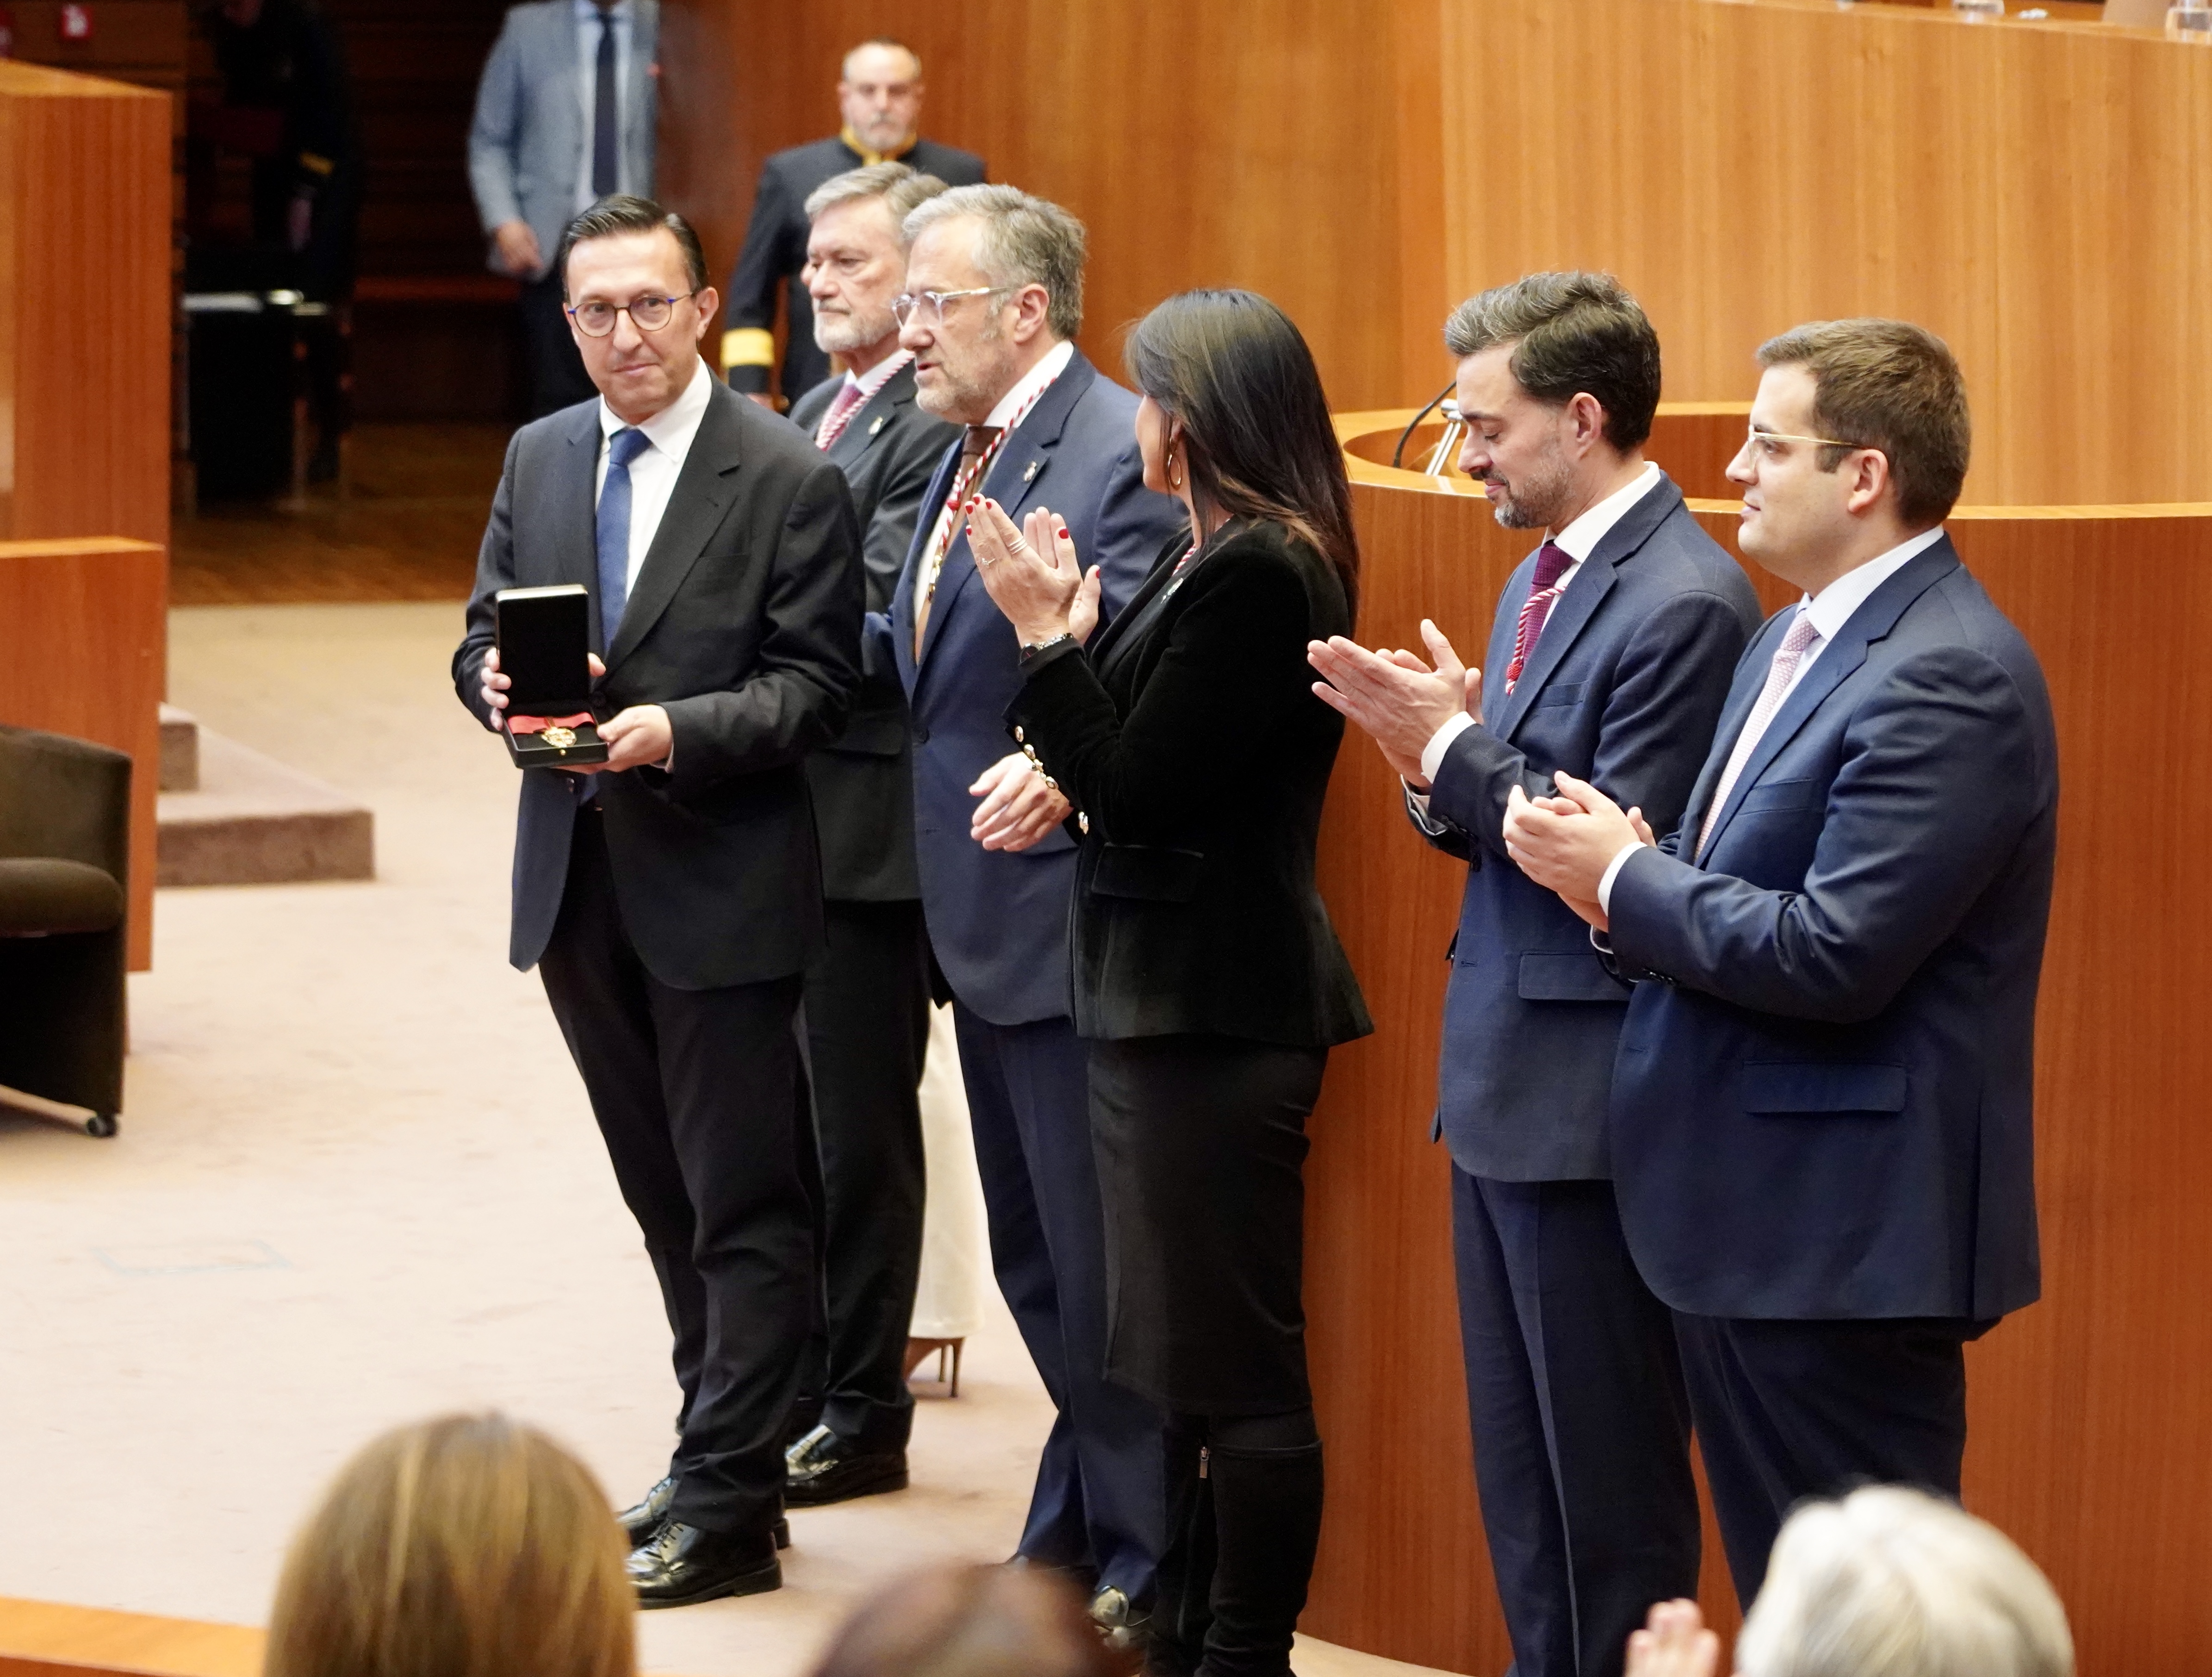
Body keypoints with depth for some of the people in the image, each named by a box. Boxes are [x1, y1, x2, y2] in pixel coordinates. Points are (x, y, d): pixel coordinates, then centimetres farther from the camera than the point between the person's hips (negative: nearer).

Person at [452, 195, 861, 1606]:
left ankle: (728, 1509, 2)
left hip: (721, 890, -6)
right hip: (581, 886, 7)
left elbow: (814, 687, -12)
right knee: (666, 1197, 16)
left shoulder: (793, 481, -9)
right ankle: (725, 1456, 27)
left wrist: (677, 730, -25)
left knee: (743, 1208, -1)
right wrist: (504, 683, -11)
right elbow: (484, 636, 12)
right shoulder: (540, 459, 10)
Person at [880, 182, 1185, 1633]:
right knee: (1038, 1267, 19)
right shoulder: (968, 453, 13)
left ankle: (1143, 1568, 11)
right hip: (988, 921, 10)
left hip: (1073, 927, -10)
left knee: (1100, 1270, 0)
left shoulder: (1118, 456, -16)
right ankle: (1076, 1537, 31)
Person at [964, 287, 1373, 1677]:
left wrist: (1048, 637, -13)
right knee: (1192, 1359, 18)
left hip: (1216, 1008, -11)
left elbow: (1141, 793, -19)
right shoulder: (1232, 556, 11)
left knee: (1239, 1372, -3)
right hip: (1180, 992, 11)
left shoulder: (1252, 573, -19)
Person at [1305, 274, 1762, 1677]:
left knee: (1609, 1475, -1)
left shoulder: (1684, 603, -17)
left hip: (1592, 1098, -10)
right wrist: (1439, 758, -6)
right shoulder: (1544, 575, 13)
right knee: (1520, 1471, 16)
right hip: (1503, 1086, 10)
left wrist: (1452, 750, -18)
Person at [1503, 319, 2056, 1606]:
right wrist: (1631, 870, -4)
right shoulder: (1799, 640, 14)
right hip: (1752, 1222, 10)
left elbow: (1832, 955, -25)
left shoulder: (1949, 679, -19)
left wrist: (1624, 880, -12)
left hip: (1843, 1242, -10)